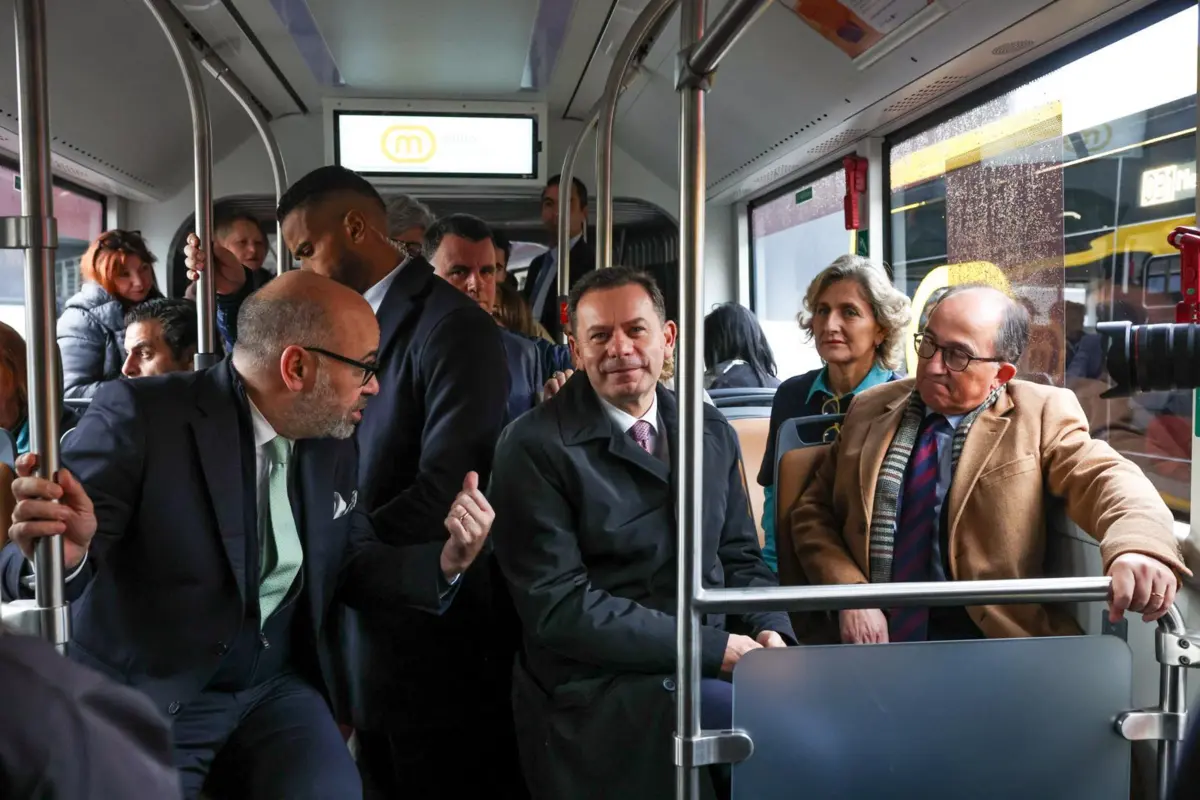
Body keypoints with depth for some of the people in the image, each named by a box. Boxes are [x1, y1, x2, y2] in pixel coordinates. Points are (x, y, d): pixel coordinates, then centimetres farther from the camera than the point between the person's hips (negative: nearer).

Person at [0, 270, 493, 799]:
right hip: (142, 700, -3)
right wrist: (62, 556, -42)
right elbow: (49, 549, -18)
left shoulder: (331, 445, 3)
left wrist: (445, 562, -8)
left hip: (277, 690, 3)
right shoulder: (140, 415, -16)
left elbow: (350, 566, 9)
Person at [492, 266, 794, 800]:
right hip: (608, 688, -6)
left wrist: (768, 631, -7)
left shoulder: (712, 432, 10)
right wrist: (713, 648, -18)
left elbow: (739, 558, 15)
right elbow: (559, 605, -15)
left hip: (721, 660, 7)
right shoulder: (535, 447, -9)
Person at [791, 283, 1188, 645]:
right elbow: (814, 512, 11)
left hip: (988, 639, -1)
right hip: (874, 632, 1)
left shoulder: (1040, 414, 5)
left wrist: (1139, 546, -32)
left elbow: (1104, 476, -10)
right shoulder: (869, 409, 11)